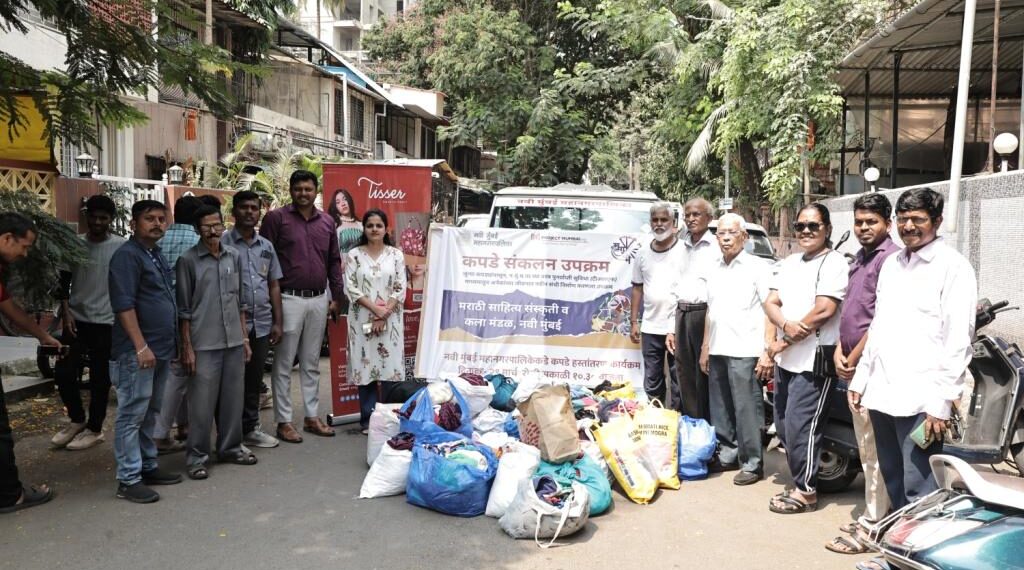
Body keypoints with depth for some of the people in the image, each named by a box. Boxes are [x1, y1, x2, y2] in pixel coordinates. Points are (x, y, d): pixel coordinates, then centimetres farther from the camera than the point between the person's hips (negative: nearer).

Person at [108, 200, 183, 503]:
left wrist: (173, 342, 20)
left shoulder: (157, 254, 16)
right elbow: (124, 305, -19)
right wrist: (141, 346, -23)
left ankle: (148, 467, 25)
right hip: (137, 351, -9)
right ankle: (128, 479, 2)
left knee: (150, 413, 16)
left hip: (161, 348, 9)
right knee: (132, 415, -3)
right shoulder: (127, 255, -11)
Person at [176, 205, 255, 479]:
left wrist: (245, 338, 12)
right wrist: (187, 347, -6)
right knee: (202, 402, 1)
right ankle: (197, 456, 14)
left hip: (234, 341, 4)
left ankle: (230, 447, 26)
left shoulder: (234, 256, 8)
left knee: (233, 398, 11)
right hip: (204, 344, -4)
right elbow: (184, 309, -3)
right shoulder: (188, 260, -4)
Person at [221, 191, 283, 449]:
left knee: (254, 380, 13)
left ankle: (250, 428, 25)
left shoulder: (266, 246, 12)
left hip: (261, 324, 5)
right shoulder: (223, 244, -4)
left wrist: (277, 322, 10)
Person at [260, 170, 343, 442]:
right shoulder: (276, 218, -3)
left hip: (319, 300, 5)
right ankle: (283, 421, 12)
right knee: (284, 364, 3)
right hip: (289, 299, -4)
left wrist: (336, 297, 11)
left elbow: (334, 262, 15)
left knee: (311, 363, 13)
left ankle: (312, 417, 23)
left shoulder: (327, 222, 11)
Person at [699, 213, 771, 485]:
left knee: (747, 410, -3)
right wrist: (705, 347, 18)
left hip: (745, 351, -7)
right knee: (721, 410, 13)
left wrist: (766, 350, -14)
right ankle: (728, 455, 26)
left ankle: (752, 463, 7)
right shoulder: (715, 272, 16)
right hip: (718, 351, 7)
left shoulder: (757, 267, -4)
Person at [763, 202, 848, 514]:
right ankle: (800, 483, 28)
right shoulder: (790, 262, 14)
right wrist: (785, 325, -15)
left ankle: (805, 492, 8)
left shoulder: (833, 263, -9)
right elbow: (771, 303, 7)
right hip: (785, 360, 8)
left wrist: (783, 342, -12)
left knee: (800, 429, -6)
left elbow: (823, 311, -19)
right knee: (783, 427, 14)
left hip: (813, 361, -8)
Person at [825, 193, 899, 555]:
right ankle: (878, 512, 28)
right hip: (854, 365, 10)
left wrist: (854, 358, -13)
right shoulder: (860, 258, 17)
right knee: (865, 446, 17)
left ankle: (872, 526, 4)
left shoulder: (890, 257, -13)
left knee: (874, 449, -3)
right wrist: (839, 351, 5)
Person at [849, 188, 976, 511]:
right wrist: (861, 378, 17)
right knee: (893, 485, 17)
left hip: (920, 400, -7)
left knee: (919, 495, -7)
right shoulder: (892, 264, 16)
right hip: (881, 394, 7)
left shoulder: (953, 266, -6)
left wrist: (941, 402, -16)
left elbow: (959, 340, -11)